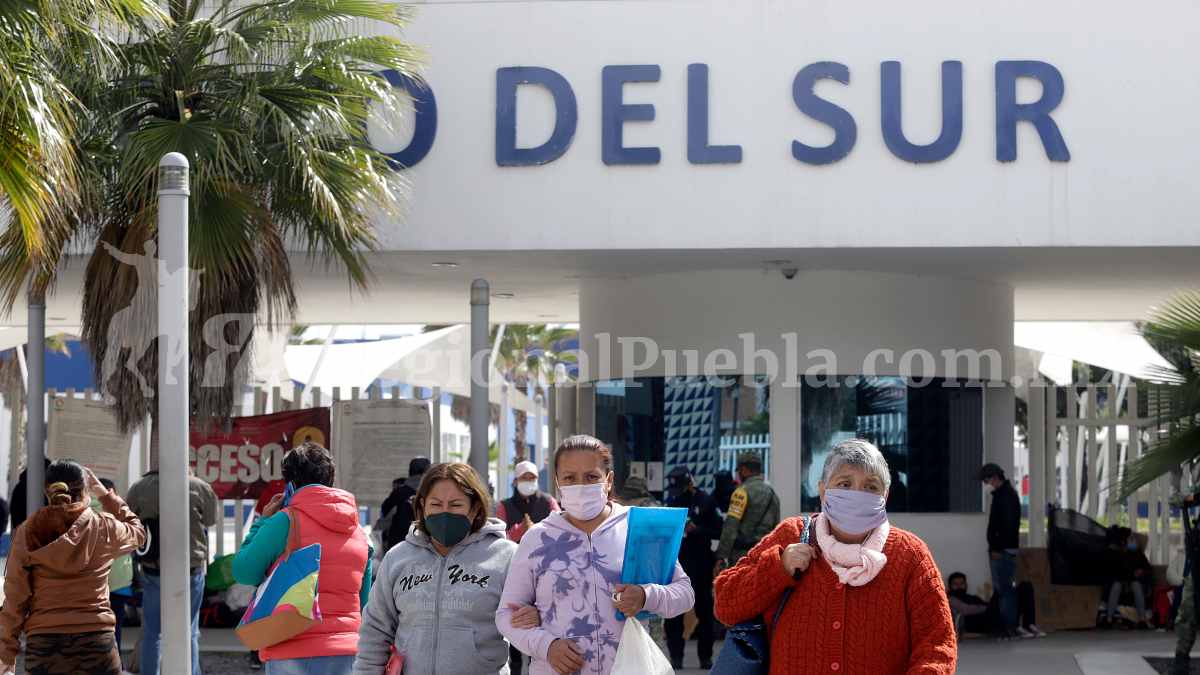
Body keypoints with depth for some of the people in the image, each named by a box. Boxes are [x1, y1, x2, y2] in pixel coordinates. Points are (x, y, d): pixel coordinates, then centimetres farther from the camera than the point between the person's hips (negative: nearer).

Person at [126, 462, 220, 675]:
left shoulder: (138, 488, -6)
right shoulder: (199, 487, -11)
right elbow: (211, 519, 4)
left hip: (152, 570, 1)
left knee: (152, 633, 10)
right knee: (188, 633, 8)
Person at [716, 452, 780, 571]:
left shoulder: (743, 491, -8)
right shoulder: (772, 493, 15)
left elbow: (730, 527, -14)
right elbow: (776, 527, 16)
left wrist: (721, 557, -14)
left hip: (743, 553, -7)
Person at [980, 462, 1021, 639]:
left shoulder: (1007, 495, -12)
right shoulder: (1000, 494, 18)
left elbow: (1008, 524, -19)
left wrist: (997, 548, -20)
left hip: (1004, 550, -10)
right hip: (999, 549, 10)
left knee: (1004, 587, -10)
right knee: (1000, 587, 10)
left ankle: (1010, 626, -10)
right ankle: (1006, 624, 12)